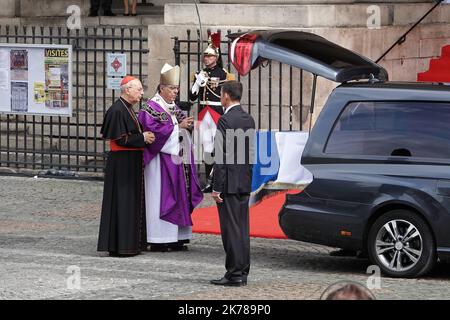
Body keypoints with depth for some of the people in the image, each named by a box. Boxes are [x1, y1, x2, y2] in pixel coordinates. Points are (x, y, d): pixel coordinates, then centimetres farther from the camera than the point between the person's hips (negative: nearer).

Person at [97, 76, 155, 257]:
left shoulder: (127, 109, 14)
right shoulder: (117, 110, -17)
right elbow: (120, 139, -21)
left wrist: (145, 137, 5)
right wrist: (142, 138, -16)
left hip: (131, 164, 10)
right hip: (122, 165, -10)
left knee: (133, 203, 12)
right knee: (122, 202, -7)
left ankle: (131, 244, 17)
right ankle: (119, 247, -3)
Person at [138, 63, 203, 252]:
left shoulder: (173, 107, 16)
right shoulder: (152, 107, -10)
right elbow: (154, 130, -21)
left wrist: (188, 125, -2)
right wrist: (178, 126, -19)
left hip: (176, 159, 9)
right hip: (160, 160, -9)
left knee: (177, 198, 8)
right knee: (160, 198, -7)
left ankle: (175, 239, 11)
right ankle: (158, 242, -5)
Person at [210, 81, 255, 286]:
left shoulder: (226, 121, -15)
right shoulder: (248, 120, 11)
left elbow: (221, 157, -17)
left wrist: (216, 188, -15)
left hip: (229, 184, -8)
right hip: (245, 183, 8)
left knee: (231, 229, -6)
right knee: (242, 229, 11)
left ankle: (234, 274, -6)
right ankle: (242, 273, 15)